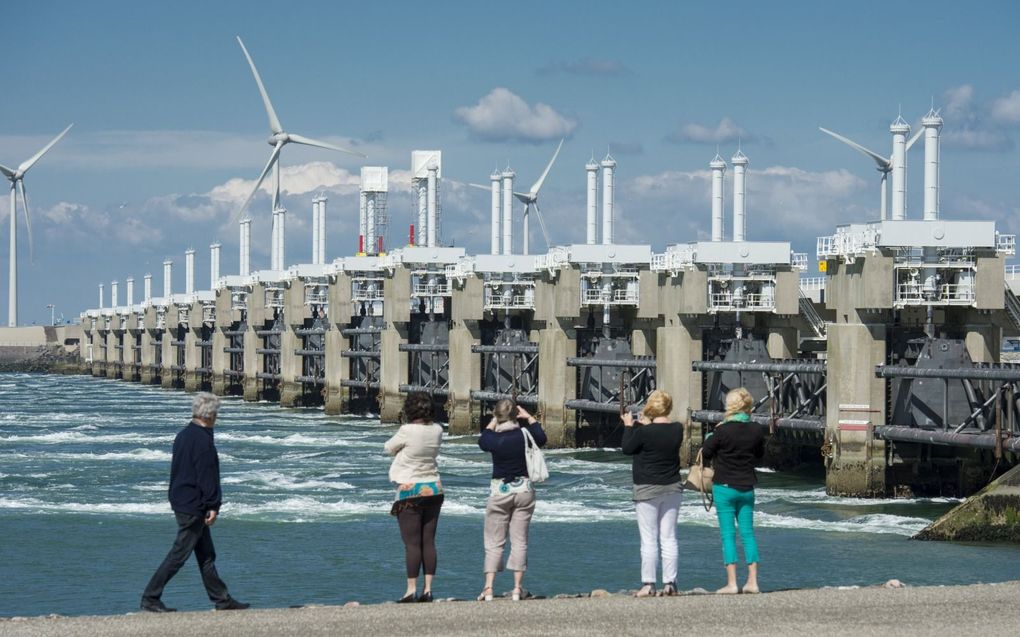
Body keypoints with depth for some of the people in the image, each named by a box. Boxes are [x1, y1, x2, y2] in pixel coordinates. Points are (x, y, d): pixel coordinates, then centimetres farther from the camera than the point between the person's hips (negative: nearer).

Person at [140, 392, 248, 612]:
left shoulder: (183, 435, 12)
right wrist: (213, 506, -17)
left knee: (206, 555, 13)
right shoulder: (202, 440, -18)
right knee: (179, 554, -6)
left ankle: (222, 599, 18)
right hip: (194, 505, -10)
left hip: (180, 501, 10)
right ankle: (150, 598, -4)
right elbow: (207, 476, -20)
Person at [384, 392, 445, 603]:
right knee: (429, 541, 6)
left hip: (410, 491, -5)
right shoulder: (437, 430, 0)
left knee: (412, 543, -3)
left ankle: (411, 590, -4)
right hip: (434, 489, 5)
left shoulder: (407, 431, -16)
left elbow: (389, 448, 0)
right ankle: (428, 589, 6)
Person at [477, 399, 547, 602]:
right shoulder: (525, 435, -8)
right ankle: (518, 588, 3)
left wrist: (493, 423, 17)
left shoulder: (494, 439, -12)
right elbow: (542, 438, 15)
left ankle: (488, 588, -4)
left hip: (500, 491, -2)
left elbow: (482, 441, 13)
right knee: (519, 541, 6)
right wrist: (529, 417, 18)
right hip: (524, 489, 2)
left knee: (494, 542, 5)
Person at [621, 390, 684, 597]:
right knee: (669, 538, 8)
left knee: (649, 539, -2)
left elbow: (627, 448, -4)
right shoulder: (677, 429, -1)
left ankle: (648, 585, -2)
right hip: (672, 487, 5)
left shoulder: (645, 432, -18)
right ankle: (669, 584, 8)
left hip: (647, 489, -5)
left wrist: (629, 426, 7)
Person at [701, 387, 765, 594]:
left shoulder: (723, 430, -15)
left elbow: (705, 454, -5)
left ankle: (731, 583, -4)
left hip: (725, 486, -4)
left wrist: (712, 434, 9)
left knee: (728, 534, -1)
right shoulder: (756, 429, -1)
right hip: (747, 488, 4)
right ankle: (752, 581, 7)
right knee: (748, 532, 10)